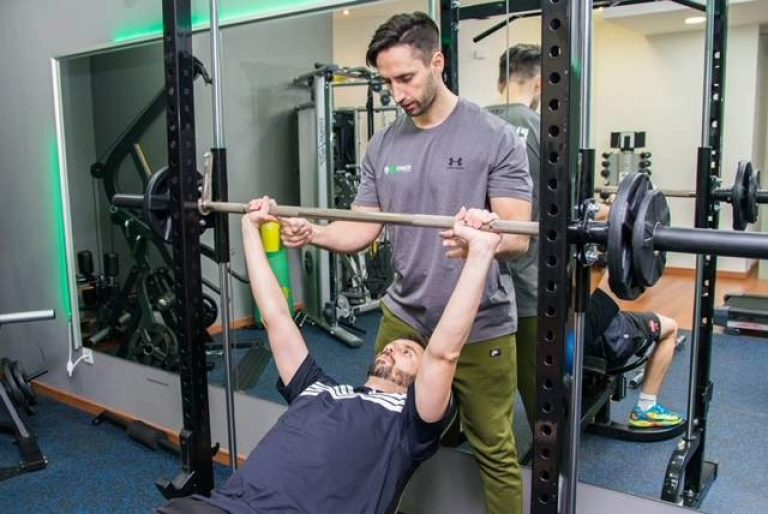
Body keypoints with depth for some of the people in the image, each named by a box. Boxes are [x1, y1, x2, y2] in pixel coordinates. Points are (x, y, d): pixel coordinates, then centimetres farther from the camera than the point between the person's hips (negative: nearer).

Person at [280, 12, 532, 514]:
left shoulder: (495, 137, -10)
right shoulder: (383, 146, 6)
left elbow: (517, 236, -16)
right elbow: (364, 227, 5)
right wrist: (314, 233, -15)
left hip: (479, 327, -4)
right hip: (403, 318, 5)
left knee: (495, 451, 9)